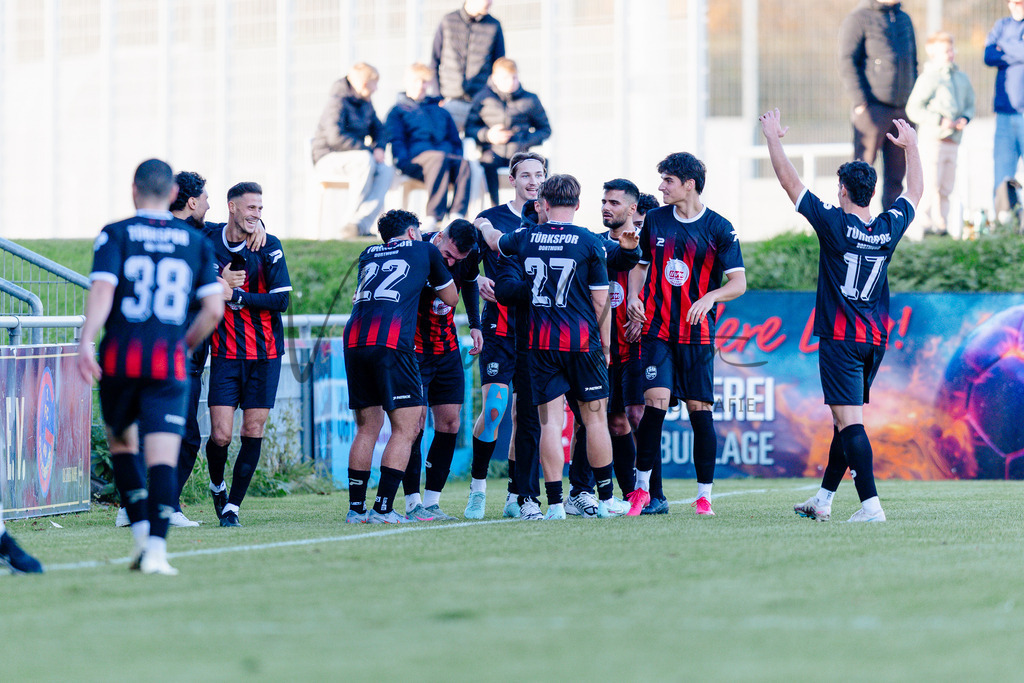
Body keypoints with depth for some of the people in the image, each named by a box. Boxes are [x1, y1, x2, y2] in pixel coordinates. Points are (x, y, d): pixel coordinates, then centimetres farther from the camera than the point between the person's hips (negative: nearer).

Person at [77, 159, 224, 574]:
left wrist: (85, 343, -17)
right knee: (162, 457, -5)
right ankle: (156, 548, -19)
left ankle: (141, 530, 9)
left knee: (120, 442, 21)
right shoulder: (196, 242, 9)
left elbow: (102, 292, -11)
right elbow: (214, 308, 5)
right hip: (168, 362, 0)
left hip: (120, 357, 0)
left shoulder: (115, 235, 3)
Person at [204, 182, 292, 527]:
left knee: (253, 431, -1)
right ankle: (217, 487, 23)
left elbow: (281, 300, -11)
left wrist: (236, 296, -17)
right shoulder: (208, 240, -1)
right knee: (221, 434, -7)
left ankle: (233, 506, 9)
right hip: (225, 353, 0)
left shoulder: (269, 247, -5)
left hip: (265, 354, 0)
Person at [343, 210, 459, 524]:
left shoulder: (368, 254, 28)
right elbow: (451, 299, 28)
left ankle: (356, 508, 14)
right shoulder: (425, 250, 18)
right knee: (406, 427, 0)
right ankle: (382, 509, -8)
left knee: (367, 428, 15)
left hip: (354, 341, 5)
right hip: (391, 341, -5)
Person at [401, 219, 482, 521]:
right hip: (412, 346, -6)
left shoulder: (470, 256, -6)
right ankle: (413, 504, -7)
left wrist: (475, 325, 13)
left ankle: (432, 502, 6)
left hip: (447, 347, 6)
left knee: (449, 420, 1)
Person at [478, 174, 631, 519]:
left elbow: (495, 241, 27)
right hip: (582, 341, -2)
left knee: (549, 421, 1)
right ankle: (606, 500, 14)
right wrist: (605, 345, 9)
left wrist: (484, 225, 50)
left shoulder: (526, 238, 4)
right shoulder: (590, 242, -4)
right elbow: (600, 301, -2)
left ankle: (555, 504, -4)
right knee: (595, 416, 8)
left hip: (540, 341, 2)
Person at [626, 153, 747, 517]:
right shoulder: (654, 220, 8)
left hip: (698, 334, -2)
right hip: (656, 329, 2)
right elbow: (641, 264, 21)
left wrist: (710, 297, -20)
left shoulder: (719, 228, -2)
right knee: (656, 401, -12)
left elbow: (738, 282, -2)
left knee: (700, 410, -1)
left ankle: (704, 494, 8)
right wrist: (634, 296, 2)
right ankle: (642, 486, 0)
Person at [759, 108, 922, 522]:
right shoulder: (890, 228, 2)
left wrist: (773, 137, 7)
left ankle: (871, 504, -23)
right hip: (875, 338, 6)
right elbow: (915, 191, 22)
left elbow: (789, 182, -5)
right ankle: (823, 499, 27)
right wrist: (911, 146, 35)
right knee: (846, 419, 17)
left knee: (850, 422, -12)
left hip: (841, 338, -6)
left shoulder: (834, 224, -11)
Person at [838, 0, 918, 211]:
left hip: (902, 110, 7)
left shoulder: (904, 19, 19)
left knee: (896, 174, 6)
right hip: (873, 108, -7)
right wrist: (860, 104, -18)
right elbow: (847, 65, -9)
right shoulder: (858, 19, -3)